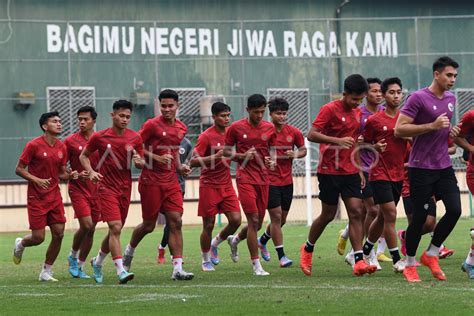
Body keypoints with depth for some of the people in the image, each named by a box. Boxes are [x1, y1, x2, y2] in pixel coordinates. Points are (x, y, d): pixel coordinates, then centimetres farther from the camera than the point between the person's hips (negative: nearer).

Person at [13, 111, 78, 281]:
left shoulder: (61, 147, 7)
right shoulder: (34, 145, -11)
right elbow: (19, 169, -8)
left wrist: (70, 175, -7)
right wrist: (36, 180, -22)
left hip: (55, 196, 5)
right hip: (36, 197, -5)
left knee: (58, 234, -3)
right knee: (38, 237, -6)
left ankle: (46, 272, 11)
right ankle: (20, 244, 30)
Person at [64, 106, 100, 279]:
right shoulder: (70, 141, -2)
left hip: (96, 190, 3)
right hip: (78, 189, -3)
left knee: (91, 230, 4)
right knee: (86, 224, -17)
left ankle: (79, 266, 17)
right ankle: (73, 256, 7)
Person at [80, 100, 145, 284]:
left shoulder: (135, 138, 3)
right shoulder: (99, 137, -5)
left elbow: (141, 164, 10)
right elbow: (84, 156, 9)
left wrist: (139, 161, -14)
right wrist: (91, 172, -8)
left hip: (125, 188, 4)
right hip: (107, 187, -4)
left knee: (115, 231, 12)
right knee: (115, 227, -18)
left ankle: (98, 262, 35)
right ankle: (121, 271, -21)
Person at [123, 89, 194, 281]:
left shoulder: (181, 128, 10)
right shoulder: (152, 125, -10)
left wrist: (180, 167, 10)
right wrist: (157, 158, -18)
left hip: (171, 181, 5)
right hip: (151, 181, -5)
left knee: (176, 222, -7)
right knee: (149, 225, 4)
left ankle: (177, 269, -9)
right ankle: (129, 250, 33)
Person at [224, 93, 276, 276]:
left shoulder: (269, 128, 7)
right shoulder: (236, 128, -2)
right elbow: (226, 151, 4)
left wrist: (272, 161, -6)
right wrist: (242, 155, -13)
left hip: (263, 178, 5)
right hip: (245, 178, -4)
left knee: (258, 224, 9)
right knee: (253, 220, -13)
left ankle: (235, 239, 41)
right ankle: (256, 265, -8)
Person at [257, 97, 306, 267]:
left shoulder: (294, 132, 1)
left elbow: (303, 150, 14)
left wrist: (295, 154, -8)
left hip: (287, 181, 5)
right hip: (269, 181, -5)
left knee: (282, 219, 12)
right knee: (276, 216, -9)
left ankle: (262, 240, 39)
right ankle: (281, 256, -4)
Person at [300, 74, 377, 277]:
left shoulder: (358, 113, 13)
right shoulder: (329, 110, -10)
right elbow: (311, 135, -18)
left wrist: (359, 170, 20)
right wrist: (338, 141, -28)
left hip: (350, 172, 6)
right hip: (329, 171, -6)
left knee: (356, 212, -6)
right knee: (328, 215, 3)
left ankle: (359, 261, -12)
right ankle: (307, 249, 26)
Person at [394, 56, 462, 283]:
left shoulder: (451, 99, 12)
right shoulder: (418, 98, -11)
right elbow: (399, 129, -16)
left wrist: (452, 131, 6)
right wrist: (432, 126, -21)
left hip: (444, 166, 6)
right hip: (421, 168, -6)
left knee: (455, 210, -6)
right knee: (420, 217, -2)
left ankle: (431, 255, 12)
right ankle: (410, 265, 14)